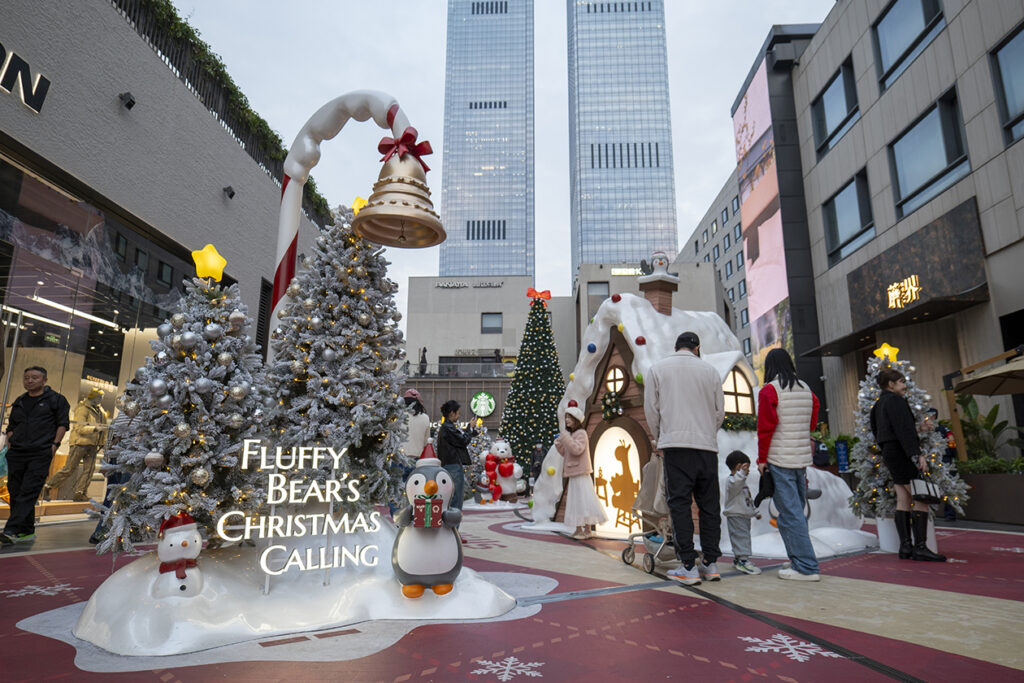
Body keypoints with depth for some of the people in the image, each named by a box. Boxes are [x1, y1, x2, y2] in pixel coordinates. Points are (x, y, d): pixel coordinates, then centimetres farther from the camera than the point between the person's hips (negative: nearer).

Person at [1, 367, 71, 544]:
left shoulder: (55, 399, 6)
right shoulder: (19, 402, 20)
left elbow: (63, 423, 1)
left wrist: (55, 444, -9)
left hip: (40, 453, -6)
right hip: (16, 453, 6)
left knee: (28, 491, -13)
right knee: (15, 492, 5)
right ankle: (27, 531, 12)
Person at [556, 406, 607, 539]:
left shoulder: (581, 433, -9)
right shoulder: (571, 434, 18)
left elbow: (577, 450, -24)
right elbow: (566, 453, 20)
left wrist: (565, 438, -23)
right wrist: (558, 444, 6)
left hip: (581, 473, -9)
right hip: (573, 473, 9)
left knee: (583, 498, -8)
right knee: (575, 500, 10)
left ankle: (587, 530, -5)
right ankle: (578, 530, 16)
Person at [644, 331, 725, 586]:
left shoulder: (657, 369, 6)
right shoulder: (710, 370, 11)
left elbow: (651, 409, 5)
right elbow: (720, 411, 13)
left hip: (676, 445, -3)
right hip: (707, 446, 3)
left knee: (680, 504, -1)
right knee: (710, 505, 10)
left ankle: (688, 567, -1)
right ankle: (710, 563, 14)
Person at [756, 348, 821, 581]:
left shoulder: (770, 390, -8)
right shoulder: (806, 389, 12)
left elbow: (766, 427, -12)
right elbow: (812, 424, 15)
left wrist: (762, 459, -5)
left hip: (779, 460, -7)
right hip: (802, 458, 7)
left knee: (790, 513, -4)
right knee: (798, 511, 15)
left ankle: (806, 567, -3)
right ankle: (800, 560, 21)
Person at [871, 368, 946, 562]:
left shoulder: (879, 404, 18)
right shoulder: (895, 400, -11)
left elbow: (876, 431, 20)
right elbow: (904, 429, -20)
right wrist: (917, 454, -22)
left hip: (889, 453, 10)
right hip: (902, 452, -10)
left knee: (904, 500, 9)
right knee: (921, 499, -7)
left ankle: (905, 546, 10)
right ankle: (920, 547, -9)